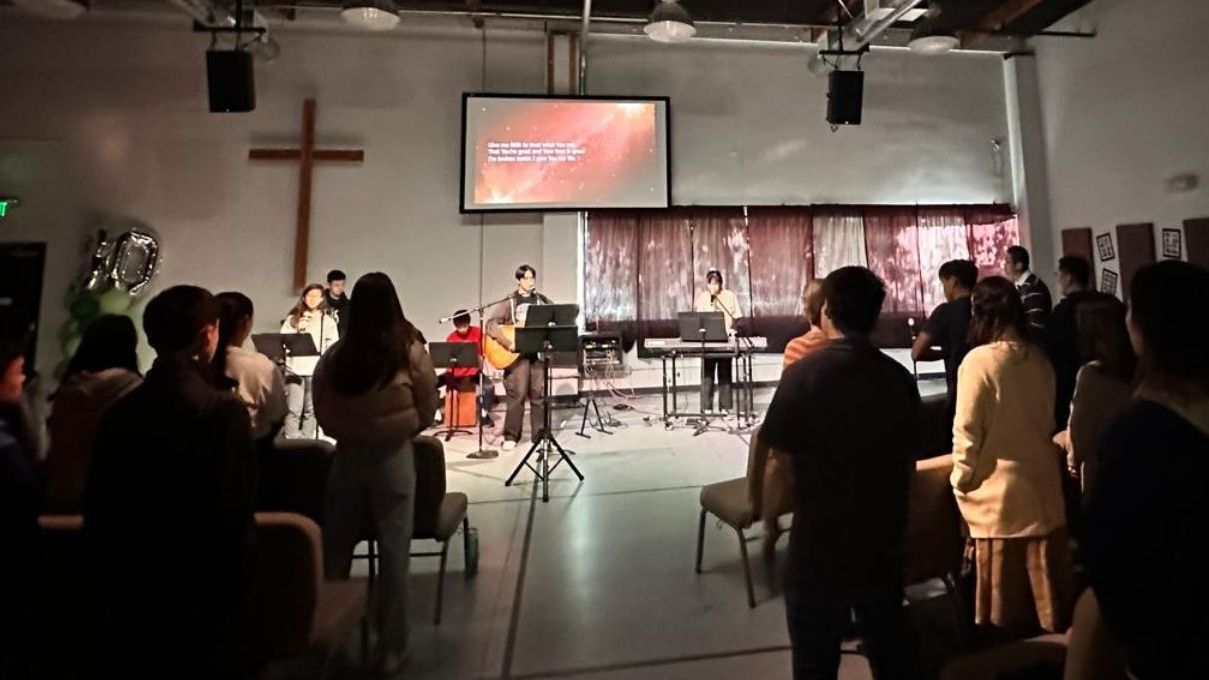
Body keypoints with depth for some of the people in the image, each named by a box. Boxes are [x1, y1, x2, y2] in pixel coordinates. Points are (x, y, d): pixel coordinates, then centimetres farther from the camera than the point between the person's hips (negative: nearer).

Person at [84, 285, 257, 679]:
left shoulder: (119, 411, -1)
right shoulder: (224, 411, -19)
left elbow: (97, 507, 5)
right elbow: (235, 512, -20)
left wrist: (105, 580, 16)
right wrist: (235, 588, -8)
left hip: (126, 586, 6)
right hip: (199, 590, -5)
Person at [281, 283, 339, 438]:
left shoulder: (328, 320, 6)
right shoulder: (292, 318, 10)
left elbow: (333, 346, 3)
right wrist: (297, 330, -8)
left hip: (316, 370, 0)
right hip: (295, 368, 0)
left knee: (310, 410, 5)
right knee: (293, 409, -3)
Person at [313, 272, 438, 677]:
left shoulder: (335, 355, -7)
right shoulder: (409, 351, -11)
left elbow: (323, 413, 0)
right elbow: (428, 409, -3)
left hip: (347, 455, 2)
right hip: (393, 456, -2)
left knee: (335, 550, 17)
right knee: (394, 554, 7)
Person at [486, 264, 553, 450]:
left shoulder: (542, 301, 10)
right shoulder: (509, 302, 1)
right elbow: (491, 324, -9)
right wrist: (507, 342, -19)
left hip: (538, 350, 3)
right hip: (517, 353, -3)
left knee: (540, 393, 4)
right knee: (516, 394, -3)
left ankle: (540, 434, 14)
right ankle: (511, 436, 8)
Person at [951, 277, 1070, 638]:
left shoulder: (979, 360, -17)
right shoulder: (1039, 359, 1)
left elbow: (967, 432, -15)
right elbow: (1048, 421, 13)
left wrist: (962, 483, -4)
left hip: (999, 493, -6)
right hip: (1042, 487, 6)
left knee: (1005, 594, 9)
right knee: (1045, 586, 18)